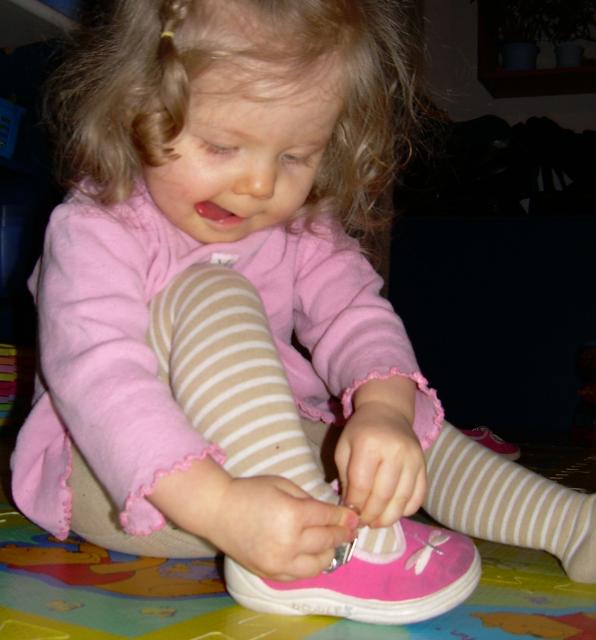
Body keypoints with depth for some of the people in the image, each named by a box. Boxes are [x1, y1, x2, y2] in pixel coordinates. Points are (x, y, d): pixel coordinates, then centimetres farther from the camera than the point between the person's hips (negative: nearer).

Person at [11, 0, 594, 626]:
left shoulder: (302, 232, 0)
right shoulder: (93, 230, -19)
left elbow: (354, 313, -13)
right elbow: (98, 377, -31)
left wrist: (385, 410, -37)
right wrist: (218, 505, -45)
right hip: (112, 481, -6)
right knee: (209, 293, -30)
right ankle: (328, 551, -35)